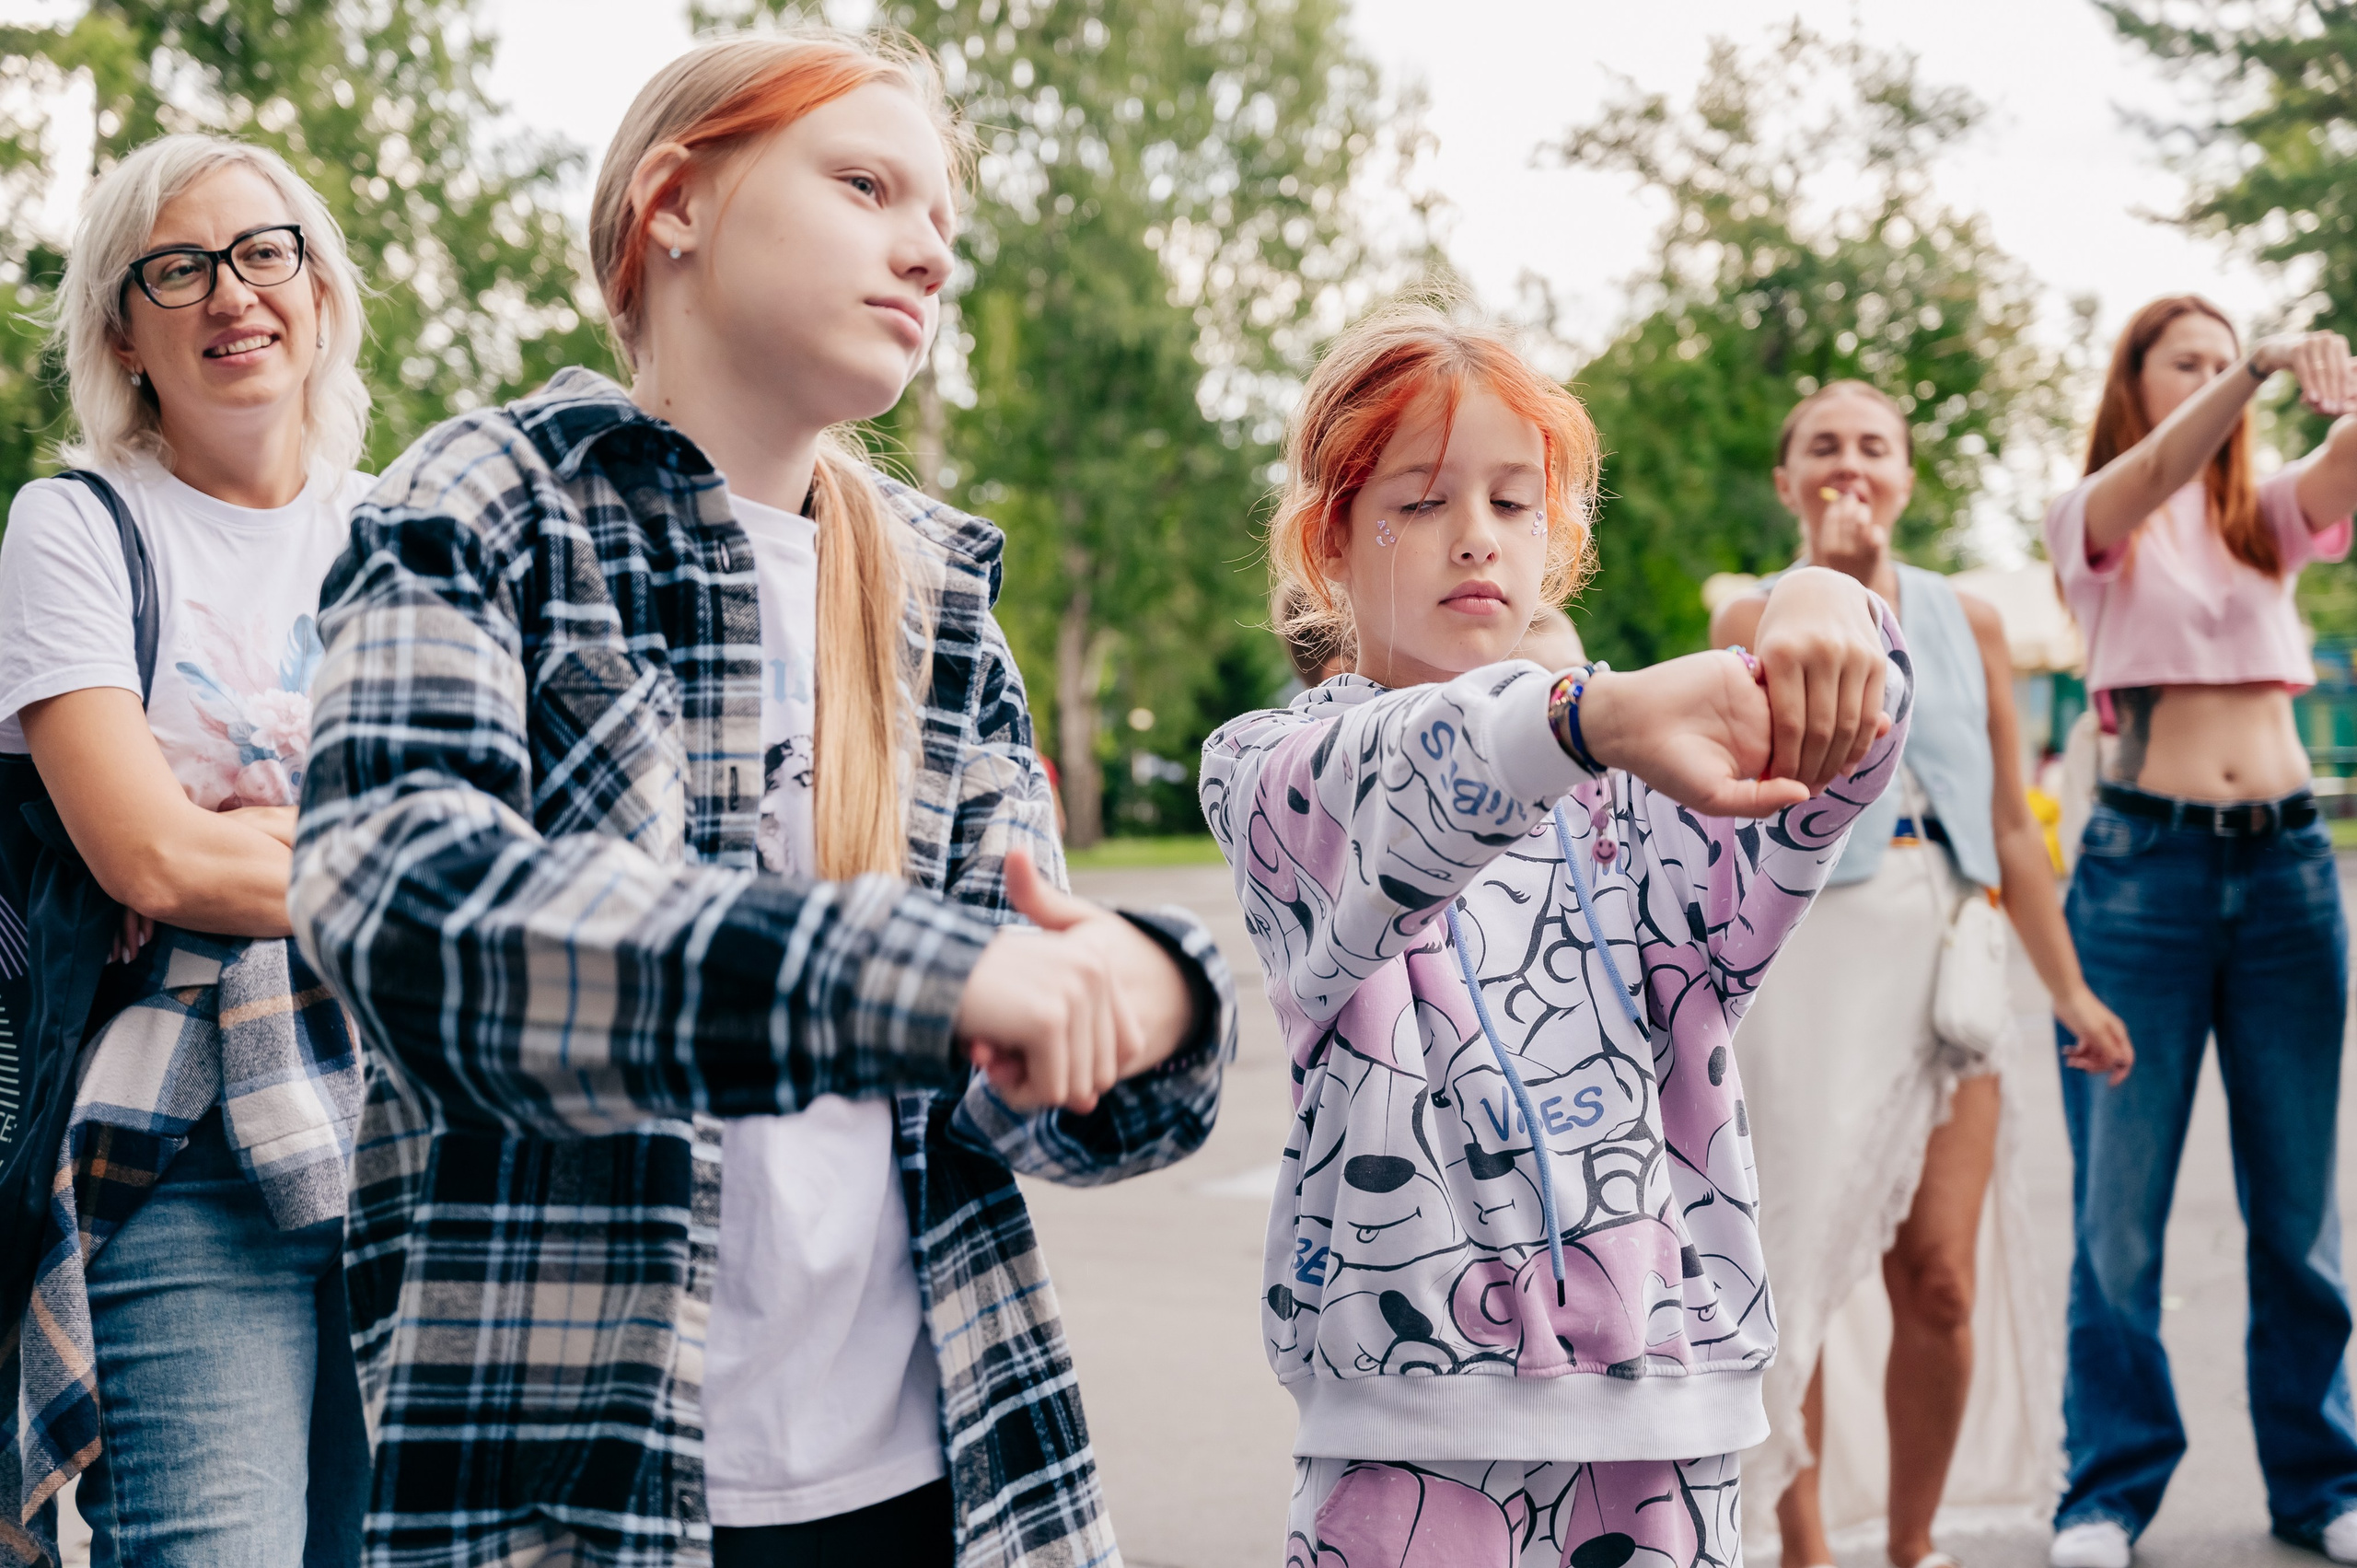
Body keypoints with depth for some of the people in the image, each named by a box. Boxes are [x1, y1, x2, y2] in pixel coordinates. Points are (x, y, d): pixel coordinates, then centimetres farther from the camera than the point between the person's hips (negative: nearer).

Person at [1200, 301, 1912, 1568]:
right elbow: (1381, 796, -22)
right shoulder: (1271, 765, 2)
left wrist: (1823, 612, -32)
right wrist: (1592, 716, -43)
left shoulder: (1640, 766, 12)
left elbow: (1823, 767, -8)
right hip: (1414, 1393, -3)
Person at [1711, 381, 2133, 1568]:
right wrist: (1839, 590, -13)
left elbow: (2011, 827, 13)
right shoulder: (1755, 616, 4)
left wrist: (2069, 989, 11)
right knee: (1797, 1272, 1)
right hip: (1805, 966, -2)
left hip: (1939, 962, 3)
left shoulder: (1968, 623, 11)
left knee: (1941, 1284, 1)